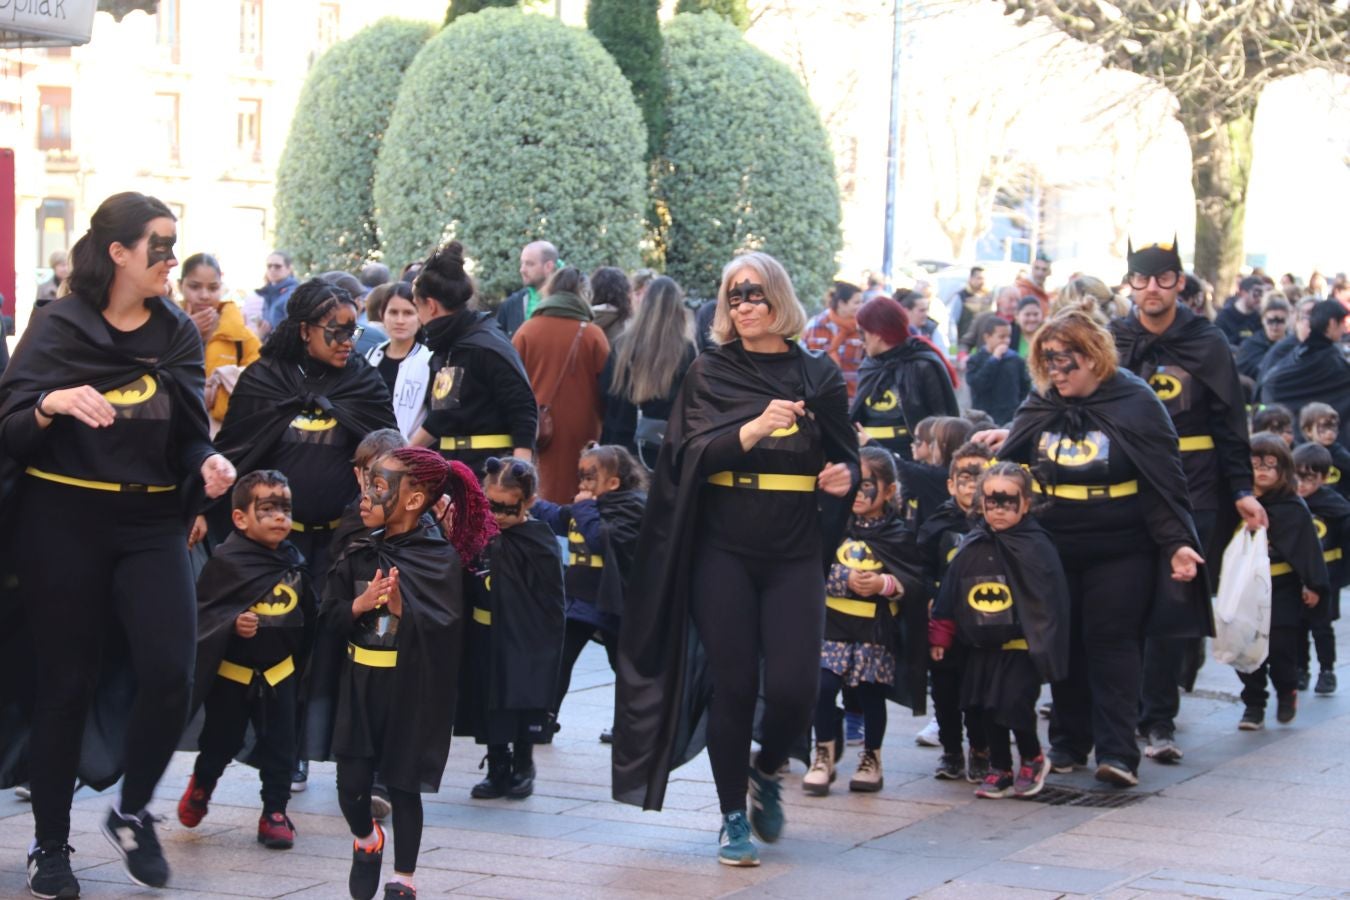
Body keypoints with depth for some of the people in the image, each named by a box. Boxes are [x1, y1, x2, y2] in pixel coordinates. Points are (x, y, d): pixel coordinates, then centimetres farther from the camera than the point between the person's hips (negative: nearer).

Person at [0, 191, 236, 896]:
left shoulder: (178, 334, 7)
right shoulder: (57, 327, -4)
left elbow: (188, 436, 8)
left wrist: (207, 465, -14)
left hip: (151, 521, 3)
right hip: (62, 520, -3)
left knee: (170, 673, -12)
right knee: (65, 681, 1)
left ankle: (132, 812, 12)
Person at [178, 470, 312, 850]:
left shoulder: (292, 560, 2)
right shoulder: (226, 561, -16)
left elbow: (305, 613, 13)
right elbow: (203, 609, -17)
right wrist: (232, 624, -32)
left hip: (279, 672, 4)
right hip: (231, 672, -4)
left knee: (279, 745, 3)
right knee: (222, 742, 12)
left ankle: (275, 811, 14)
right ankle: (201, 785, 40)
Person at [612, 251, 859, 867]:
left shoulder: (819, 377, 7)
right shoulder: (710, 374, 4)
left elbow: (847, 458, 13)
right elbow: (692, 454, -9)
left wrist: (844, 475, -11)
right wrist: (753, 428, -25)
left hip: (795, 551, 1)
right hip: (723, 548, -1)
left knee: (794, 687, -7)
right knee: (733, 683, -2)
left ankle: (766, 771, 24)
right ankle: (733, 816, 12)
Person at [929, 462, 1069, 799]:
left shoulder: (1036, 547, -10)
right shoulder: (971, 547, 4)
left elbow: (1051, 601, -11)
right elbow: (950, 596, 10)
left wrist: (1044, 645, -15)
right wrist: (941, 636, 8)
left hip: (1020, 646, -5)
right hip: (981, 647, 5)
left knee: (1014, 705, -10)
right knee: (986, 707, 9)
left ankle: (1033, 759, 15)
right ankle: (999, 769, 23)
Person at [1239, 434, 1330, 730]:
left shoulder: (1293, 508, -5)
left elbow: (1308, 548, -3)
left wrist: (1313, 585, -6)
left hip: (1282, 590, -3)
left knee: (1281, 647, -1)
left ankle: (1286, 691, 26)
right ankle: (1253, 704, 15)